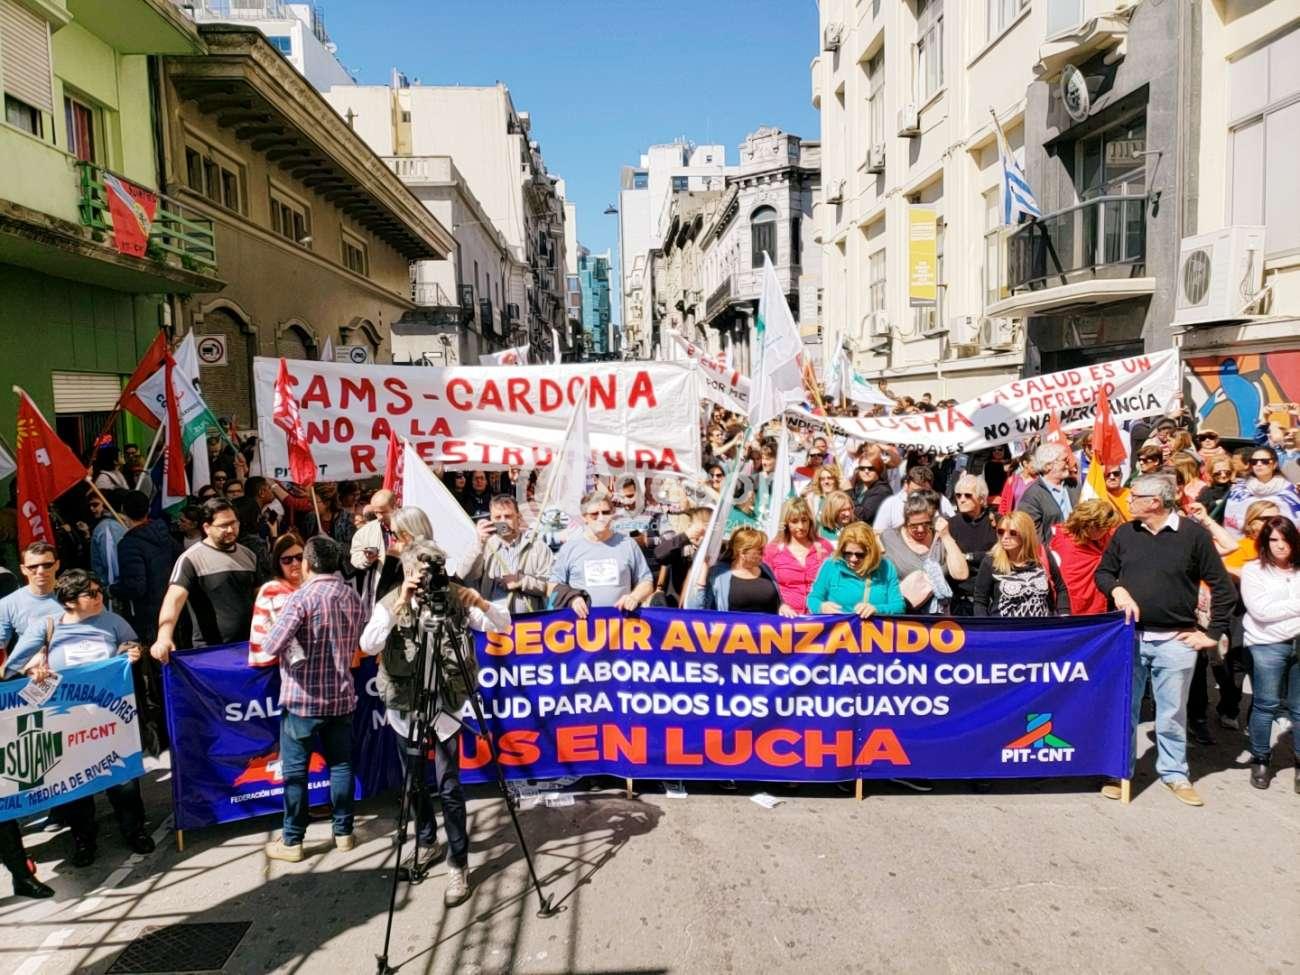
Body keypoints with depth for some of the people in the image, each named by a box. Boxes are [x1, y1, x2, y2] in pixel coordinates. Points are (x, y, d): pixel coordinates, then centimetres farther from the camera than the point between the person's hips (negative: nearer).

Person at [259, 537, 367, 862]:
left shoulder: (302, 597, -15)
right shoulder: (354, 597, 4)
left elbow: (271, 646, -19)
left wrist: (293, 644, 1)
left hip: (302, 698, -5)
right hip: (341, 695, 5)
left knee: (295, 771, 6)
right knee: (340, 765, 13)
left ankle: (292, 841, 14)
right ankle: (343, 832, 21)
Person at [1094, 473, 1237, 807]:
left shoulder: (1194, 534, -6)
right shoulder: (1125, 533, 3)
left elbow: (1223, 587, -2)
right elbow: (1102, 572, 14)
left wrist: (1213, 633, -2)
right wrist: (1117, 590, -8)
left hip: (1175, 641, -2)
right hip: (1129, 637, 2)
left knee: (1172, 713, 9)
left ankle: (1174, 774, 26)